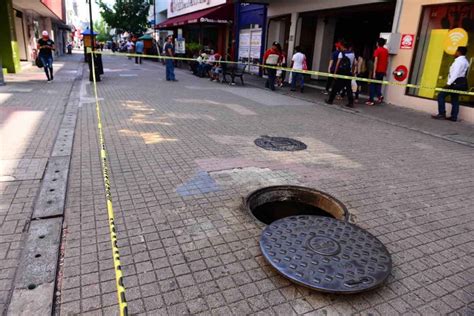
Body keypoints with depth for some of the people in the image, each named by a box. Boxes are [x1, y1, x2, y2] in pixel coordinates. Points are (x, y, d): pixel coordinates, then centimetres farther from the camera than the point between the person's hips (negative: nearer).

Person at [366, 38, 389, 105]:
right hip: (383, 71, 6)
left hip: (377, 71, -6)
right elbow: (387, 61, 13)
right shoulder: (386, 50, 11)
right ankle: (379, 96, -4)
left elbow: (376, 61, -15)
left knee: (373, 85, 2)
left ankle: (371, 100, 1)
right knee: (378, 84, 17)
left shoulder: (377, 50, -8)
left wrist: (374, 72, -16)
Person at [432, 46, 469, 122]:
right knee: (455, 99, 9)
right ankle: (454, 117, 8)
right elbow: (460, 73, 17)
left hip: (456, 82, -10)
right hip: (461, 83, 10)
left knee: (441, 95, -7)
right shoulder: (465, 61, 19)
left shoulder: (459, 60, -13)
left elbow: (455, 73, -21)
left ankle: (442, 114, -11)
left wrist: (449, 83, -23)